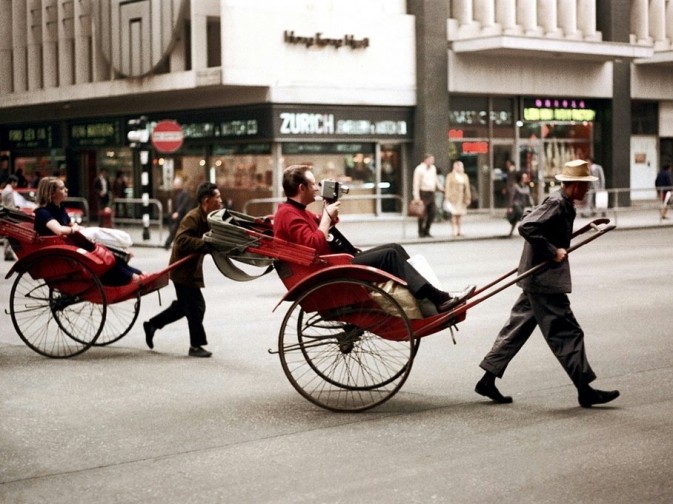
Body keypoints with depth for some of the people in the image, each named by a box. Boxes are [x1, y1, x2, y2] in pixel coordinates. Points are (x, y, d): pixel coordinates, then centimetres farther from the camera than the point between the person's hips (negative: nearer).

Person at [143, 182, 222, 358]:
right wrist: (206, 244, -34)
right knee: (196, 306, -5)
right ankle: (196, 346, 6)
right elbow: (182, 241, -31)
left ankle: (151, 325, 32)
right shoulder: (193, 217, -21)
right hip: (184, 269, -10)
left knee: (183, 305, 19)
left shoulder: (207, 218, 10)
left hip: (191, 268, 10)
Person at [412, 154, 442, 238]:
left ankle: (426, 231, 16)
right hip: (423, 192, -7)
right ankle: (421, 233, 8)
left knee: (432, 212, 3)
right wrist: (416, 196, -17)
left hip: (431, 193, 7)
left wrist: (440, 188, 26)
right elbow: (416, 183, -12)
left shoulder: (433, 168, 13)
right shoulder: (419, 169, -10)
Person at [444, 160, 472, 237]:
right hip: (453, 197, -4)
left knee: (460, 214, 5)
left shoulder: (465, 176, 14)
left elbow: (467, 188, 13)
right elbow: (448, 187, -3)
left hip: (461, 198, 4)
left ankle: (460, 231, 8)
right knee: (454, 214, -7)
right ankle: (455, 231, -7)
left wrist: (468, 198, 9)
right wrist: (447, 198, -9)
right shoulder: (450, 176, 1)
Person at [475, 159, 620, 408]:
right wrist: (553, 252, -22)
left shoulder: (562, 203, 12)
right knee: (567, 332, -5)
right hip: (545, 279, -10)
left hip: (536, 278, 10)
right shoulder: (557, 204, -17)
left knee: (517, 329, 12)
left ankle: (488, 380, 16)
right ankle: (585, 391, 1)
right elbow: (526, 227, -26)